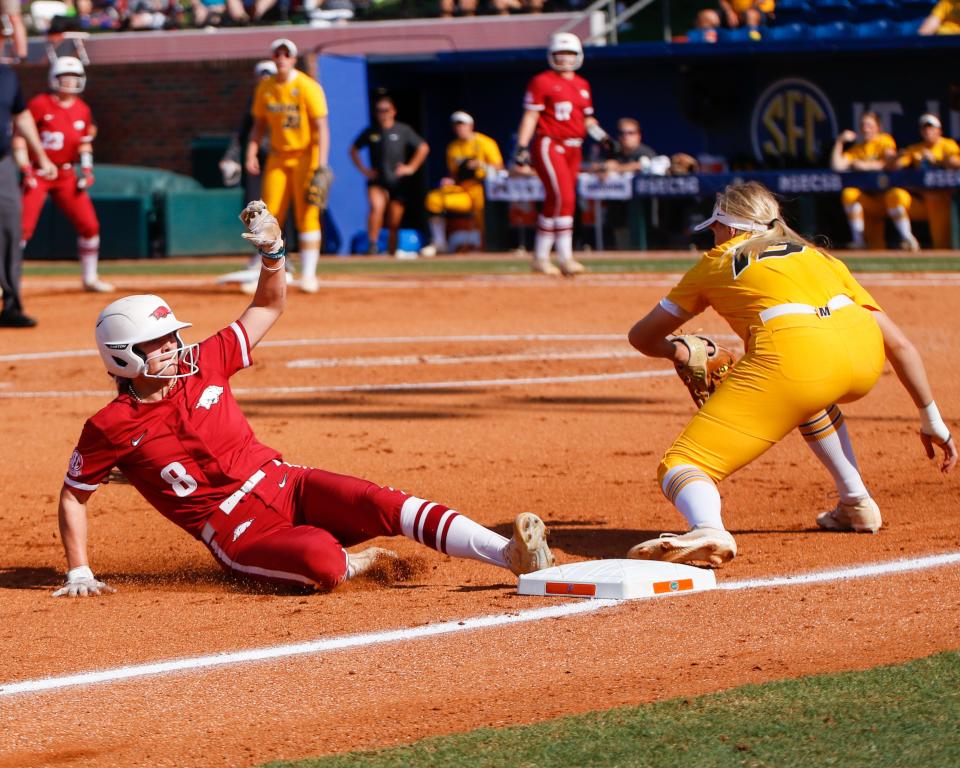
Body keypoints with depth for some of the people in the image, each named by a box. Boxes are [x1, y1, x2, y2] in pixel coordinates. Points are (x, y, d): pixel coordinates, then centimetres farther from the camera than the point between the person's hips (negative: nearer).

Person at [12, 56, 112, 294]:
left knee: (89, 224, 1)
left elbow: (85, 142, 18)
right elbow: (19, 137, -9)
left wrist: (87, 169, 5)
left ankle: (90, 278, 17)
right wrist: (26, 171, -15)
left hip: (66, 174, 5)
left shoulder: (82, 110, 5)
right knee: (23, 227, -14)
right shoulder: (40, 104, -11)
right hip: (38, 173, -5)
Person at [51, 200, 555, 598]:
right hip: (239, 534, -4)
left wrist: (272, 252, -2)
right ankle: (356, 563, -2)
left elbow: (269, 308, 16)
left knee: (383, 504, -23)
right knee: (322, 562, -37)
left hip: (283, 483, 5)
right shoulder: (111, 428, -4)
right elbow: (73, 496, 7)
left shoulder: (201, 365, 7)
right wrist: (78, 573, -1)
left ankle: (512, 555, -32)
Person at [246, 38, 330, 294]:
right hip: (278, 156, 5)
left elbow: (322, 127, -15)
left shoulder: (308, 87, -12)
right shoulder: (265, 88, 4)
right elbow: (259, 125, 12)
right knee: (270, 214, -1)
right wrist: (251, 155, -1)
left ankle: (308, 274, -4)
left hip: (306, 156, -5)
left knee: (307, 215, -8)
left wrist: (321, 164, -23)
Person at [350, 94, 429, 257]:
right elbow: (353, 150, 18)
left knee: (394, 221, 3)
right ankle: (372, 244, -29)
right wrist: (363, 169, 8)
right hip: (376, 181, 0)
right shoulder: (370, 132, 5)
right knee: (376, 207, -28)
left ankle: (392, 250, 17)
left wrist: (411, 167, 1)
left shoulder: (403, 130, 1)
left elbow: (423, 148, 6)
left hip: (398, 181, 0)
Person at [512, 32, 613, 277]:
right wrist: (522, 147, -15)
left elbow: (588, 119, 22)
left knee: (559, 201, 7)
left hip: (573, 149, 7)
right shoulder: (542, 82, -3)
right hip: (549, 145, -7)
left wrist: (601, 136, 5)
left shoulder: (582, 85, 17)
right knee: (562, 198, -17)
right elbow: (530, 116, -7)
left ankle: (541, 258, 13)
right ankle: (565, 258, -16)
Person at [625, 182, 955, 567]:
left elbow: (641, 337, 34)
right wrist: (931, 418, 31)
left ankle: (708, 531, -37)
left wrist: (677, 351, 56)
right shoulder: (817, 257, 33)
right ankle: (857, 506, 33)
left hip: (794, 354, -5)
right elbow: (898, 344, 26)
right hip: (864, 357, 5)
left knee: (682, 465, -4)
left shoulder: (716, 262, 26)